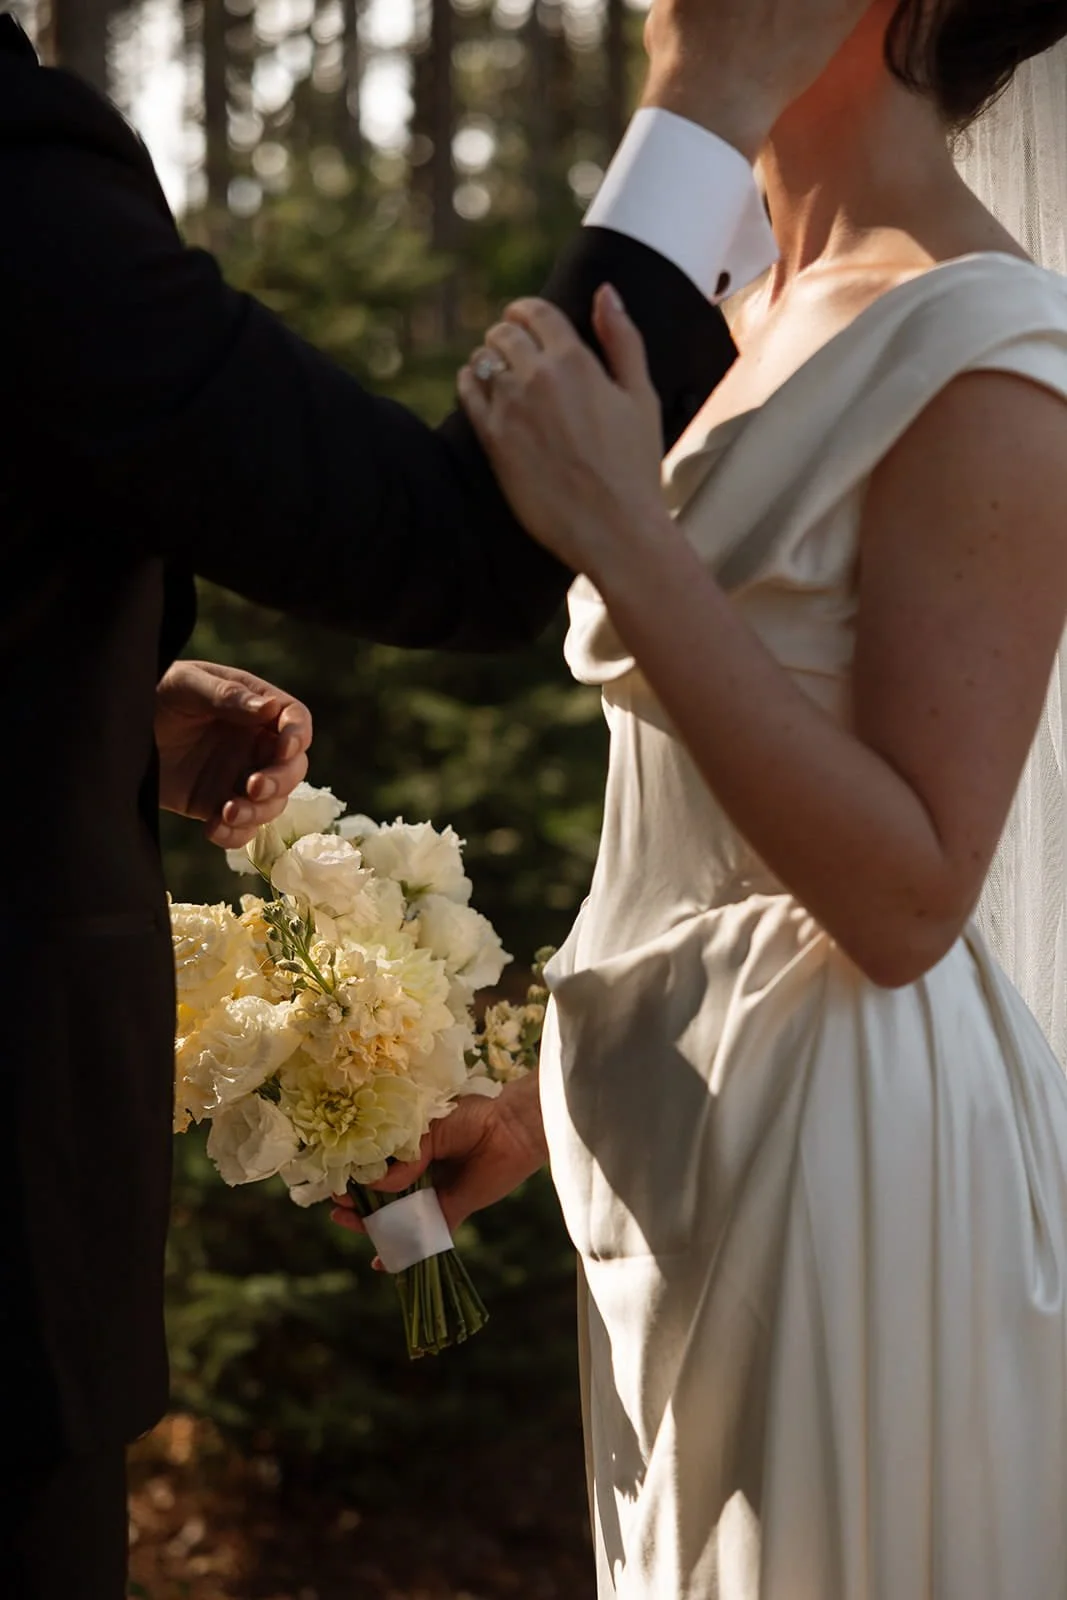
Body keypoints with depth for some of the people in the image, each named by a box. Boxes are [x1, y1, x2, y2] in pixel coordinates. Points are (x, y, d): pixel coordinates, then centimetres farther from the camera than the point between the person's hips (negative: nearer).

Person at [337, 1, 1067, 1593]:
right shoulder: (765, 326, 9)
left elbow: (905, 899, -22)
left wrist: (624, 538, -25)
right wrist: (551, 1104, 17)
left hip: (851, 1159, -8)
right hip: (695, 1162, 8)